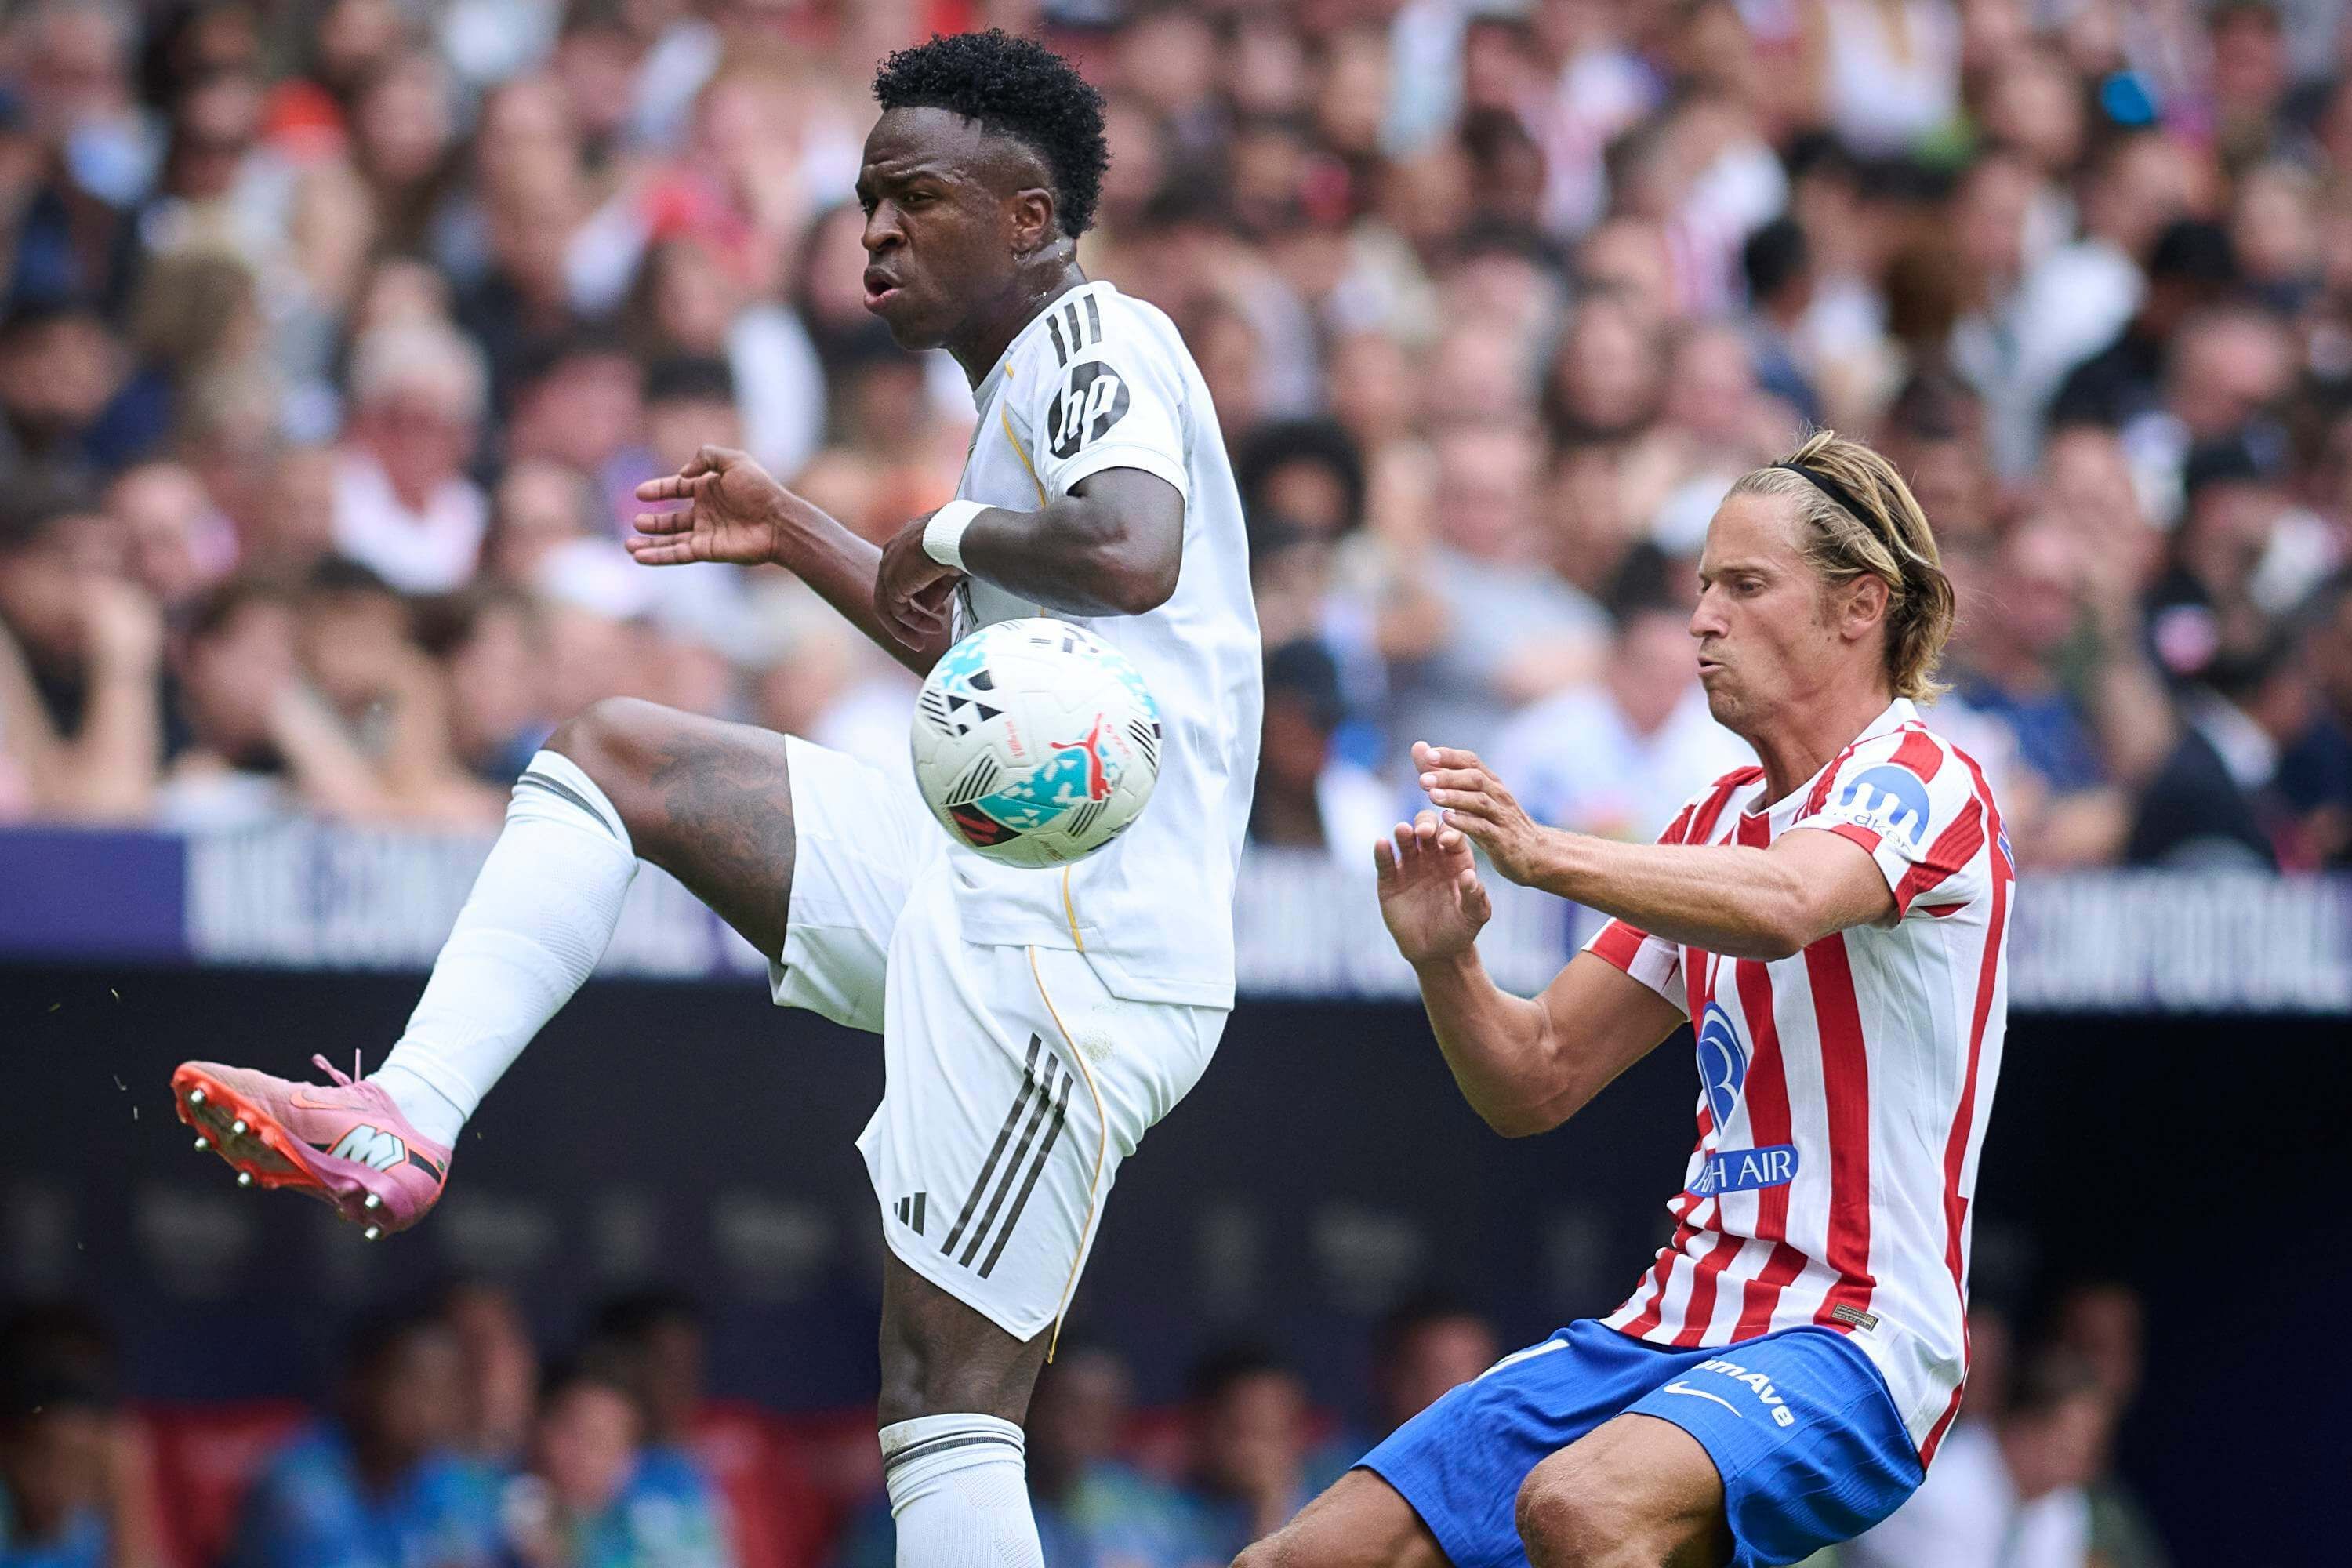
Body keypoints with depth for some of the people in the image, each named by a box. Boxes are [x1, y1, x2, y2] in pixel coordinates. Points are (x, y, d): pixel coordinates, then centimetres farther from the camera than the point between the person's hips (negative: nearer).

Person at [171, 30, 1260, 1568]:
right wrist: (793, 534, 36)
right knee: (614, 751, 12)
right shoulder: (1035, 378, 22)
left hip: (1075, 946, -10)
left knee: (948, 1392, -13)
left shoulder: (1095, 335, -8)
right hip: (998, 890, 10)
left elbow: (1129, 557, -30)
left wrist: (950, 533, -13)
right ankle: (402, 1129, -1)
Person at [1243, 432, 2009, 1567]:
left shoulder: (1917, 781, -6)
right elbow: (1536, 1082, 18)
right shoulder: (1715, 823, 20)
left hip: (1847, 1336, -8)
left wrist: (1547, 855, -41)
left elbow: (1781, 905, -30)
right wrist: (1446, 962, -3)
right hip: (1672, 1331, 8)